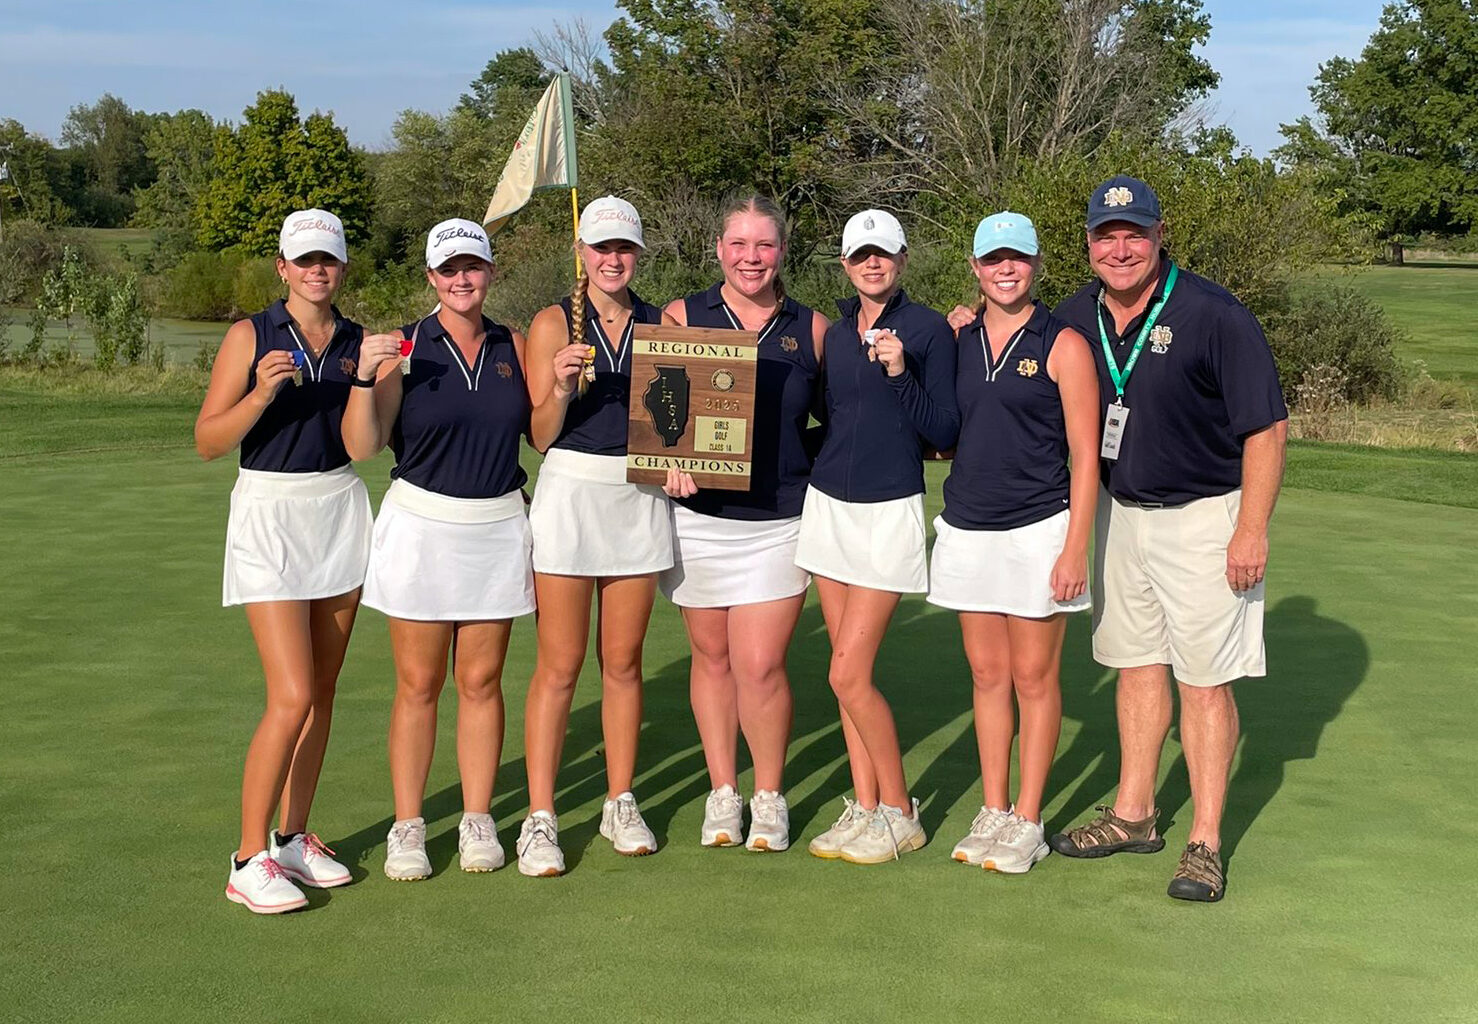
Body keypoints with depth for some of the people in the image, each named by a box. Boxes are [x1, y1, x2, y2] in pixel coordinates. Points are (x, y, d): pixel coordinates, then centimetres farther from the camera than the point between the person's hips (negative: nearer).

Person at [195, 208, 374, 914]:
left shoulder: (358, 341, 7)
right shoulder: (251, 337, -4)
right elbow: (207, 441, -7)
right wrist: (263, 392, -22)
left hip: (340, 511, 5)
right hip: (268, 513, -5)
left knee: (322, 691, 8)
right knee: (292, 696, -12)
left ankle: (294, 837, 20)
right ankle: (249, 861, -2)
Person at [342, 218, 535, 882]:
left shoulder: (514, 348, 6)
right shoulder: (405, 348, -3)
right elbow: (361, 447, -9)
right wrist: (365, 378, -22)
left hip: (498, 528, 2)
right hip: (421, 527, -2)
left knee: (481, 681, 7)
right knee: (418, 684, 1)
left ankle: (477, 820, 18)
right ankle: (407, 827, 11)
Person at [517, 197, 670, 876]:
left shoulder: (660, 325, 9)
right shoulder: (553, 324, 0)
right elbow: (540, 436, -2)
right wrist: (560, 389, -21)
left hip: (641, 499, 3)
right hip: (570, 494, -3)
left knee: (623, 661, 9)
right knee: (560, 666, -3)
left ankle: (621, 805, 20)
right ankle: (540, 818, 3)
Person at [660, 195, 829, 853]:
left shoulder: (811, 329, 6)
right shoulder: (681, 318, 4)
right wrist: (671, 460, -14)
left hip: (779, 521, -1)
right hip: (699, 517, 1)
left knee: (760, 666, -6)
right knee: (712, 656, 10)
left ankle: (769, 797, 14)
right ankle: (722, 792, 25)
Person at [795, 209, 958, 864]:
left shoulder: (928, 329, -6)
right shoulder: (836, 333, 11)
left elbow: (945, 433, -10)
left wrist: (900, 373, -21)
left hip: (890, 510, -6)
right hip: (829, 504, 6)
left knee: (849, 675, -9)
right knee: (848, 671, 7)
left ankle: (900, 815, 7)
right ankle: (864, 807, 17)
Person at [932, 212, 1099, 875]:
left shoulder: (1063, 346, -5)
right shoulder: (956, 339, 9)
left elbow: (1085, 454, -7)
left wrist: (1076, 547, -12)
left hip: (1037, 530, -4)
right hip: (967, 527, 5)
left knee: (1033, 677, 2)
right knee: (987, 674, 10)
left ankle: (1026, 823, 11)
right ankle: (993, 813, 19)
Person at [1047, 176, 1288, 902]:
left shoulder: (1213, 316, -18)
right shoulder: (1074, 319, 0)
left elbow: (1266, 426, -15)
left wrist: (1252, 530, -18)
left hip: (1204, 516, -6)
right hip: (1119, 510, 6)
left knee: (1204, 679, -2)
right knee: (1136, 665, 15)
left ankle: (1205, 843, 6)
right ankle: (1133, 815, 27)